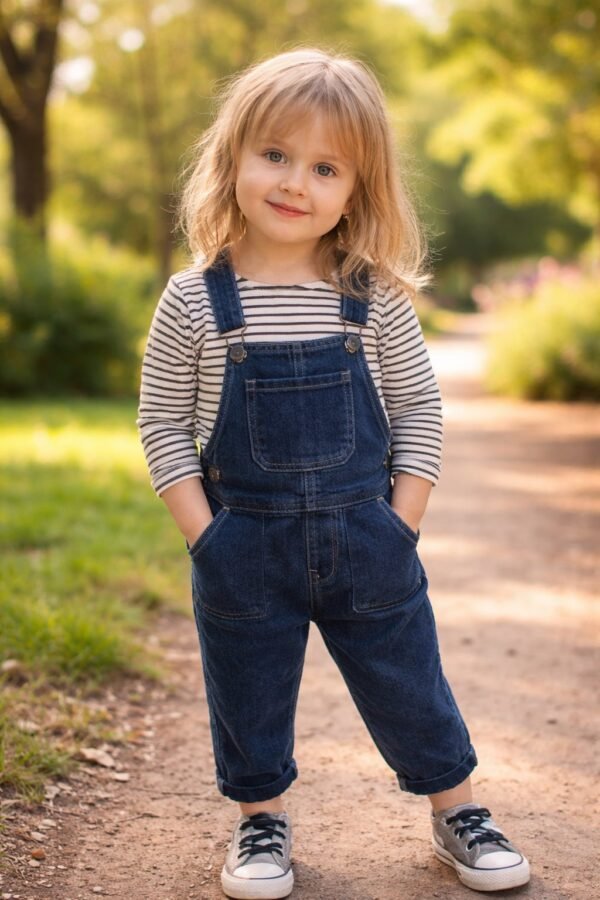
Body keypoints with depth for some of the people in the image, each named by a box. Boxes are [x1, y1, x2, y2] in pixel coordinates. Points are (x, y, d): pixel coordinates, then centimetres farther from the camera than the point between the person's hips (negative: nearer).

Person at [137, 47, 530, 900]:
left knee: (410, 685, 13)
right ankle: (261, 820, 36)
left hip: (366, 539, 0)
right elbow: (163, 424, -3)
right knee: (249, 696, 14)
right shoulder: (195, 301, -8)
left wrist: (399, 528, -6)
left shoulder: (377, 298, -6)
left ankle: (458, 813, 33)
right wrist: (206, 536, -8)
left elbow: (419, 412, 0)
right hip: (243, 548, 0)